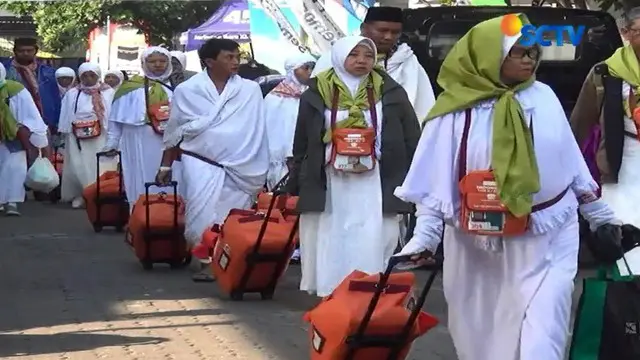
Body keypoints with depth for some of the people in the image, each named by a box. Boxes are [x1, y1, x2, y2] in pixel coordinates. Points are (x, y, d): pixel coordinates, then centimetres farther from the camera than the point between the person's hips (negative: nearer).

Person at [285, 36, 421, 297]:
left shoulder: (391, 93, 4)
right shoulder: (317, 94, 5)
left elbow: (412, 143, 7)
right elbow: (301, 146, 11)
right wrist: (295, 188, 11)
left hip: (374, 190, 0)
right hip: (328, 188, 1)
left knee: (371, 254, -3)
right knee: (329, 255, 3)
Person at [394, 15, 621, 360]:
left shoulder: (544, 96, 2)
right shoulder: (456, 113, -8)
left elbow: (571, 161, 11)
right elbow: (435, 181, -5)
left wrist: (600, 215, 16)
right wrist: (424, 238, -13)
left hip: (549, 241, 1)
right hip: (479, 247, -1)